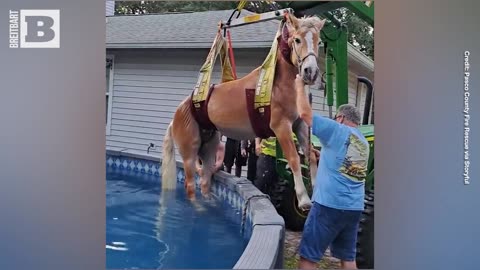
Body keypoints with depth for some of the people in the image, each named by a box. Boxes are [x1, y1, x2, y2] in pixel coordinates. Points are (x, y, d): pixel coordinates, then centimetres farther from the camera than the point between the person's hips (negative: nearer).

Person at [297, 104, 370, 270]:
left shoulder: (338, 130, -4)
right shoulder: (364, 143, 16)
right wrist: (324, 155, 35)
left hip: (330, 203, -7)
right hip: (354, 208, 7)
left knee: (308, 256, -1)